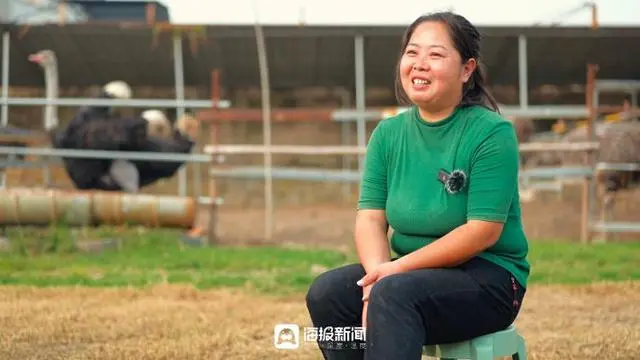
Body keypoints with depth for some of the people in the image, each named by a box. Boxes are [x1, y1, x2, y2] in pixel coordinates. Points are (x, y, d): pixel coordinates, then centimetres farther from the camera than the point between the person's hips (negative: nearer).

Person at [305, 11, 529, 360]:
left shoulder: (492, 133, -12)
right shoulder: (388, 134, 6)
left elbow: (483, 231, -17)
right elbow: (370, 218, 0)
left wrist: (399, 268, -19)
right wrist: (378, 274, -21)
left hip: (488, 279, -6)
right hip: (413, 273, 6)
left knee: (395, 294, -33)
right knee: (326, 291, -18)